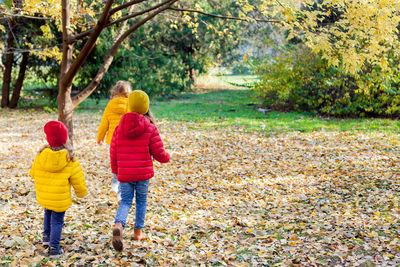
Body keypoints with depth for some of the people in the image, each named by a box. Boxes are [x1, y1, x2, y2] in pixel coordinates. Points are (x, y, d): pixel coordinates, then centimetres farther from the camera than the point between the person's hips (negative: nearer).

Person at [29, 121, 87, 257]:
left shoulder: (40, 157, -11)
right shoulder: (70, 162, -19)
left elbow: (33, 173, 7)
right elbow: (78, 182, -10)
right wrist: (81, 192, 11)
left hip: (43, 197, 4)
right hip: (60, 200, -4)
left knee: (48, 214, 30)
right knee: (57, 221, 10)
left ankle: (46, 236, 43)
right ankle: (54, 248, 14)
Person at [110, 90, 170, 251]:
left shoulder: (120, 127, 1)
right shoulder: (150, 128, -7)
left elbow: (113, 152, 6)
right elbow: (159, 153, -7)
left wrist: (115, 170, 21)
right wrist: (166, 158, 16)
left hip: (124, 174, 2)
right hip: (143, 173, -2)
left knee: (125, 201, 10)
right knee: (141, 201, 16)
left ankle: (118, 225, -17)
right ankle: (138, 231, 25)